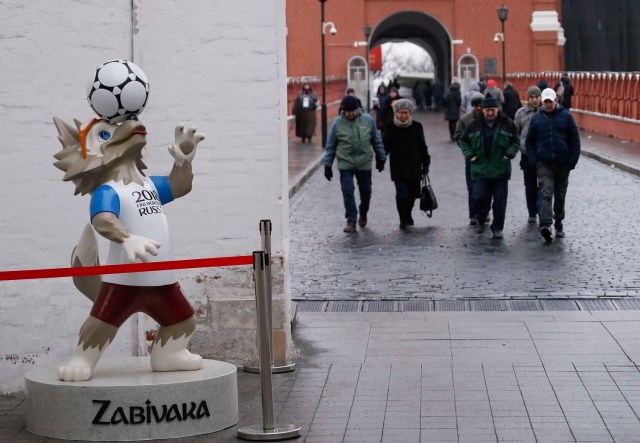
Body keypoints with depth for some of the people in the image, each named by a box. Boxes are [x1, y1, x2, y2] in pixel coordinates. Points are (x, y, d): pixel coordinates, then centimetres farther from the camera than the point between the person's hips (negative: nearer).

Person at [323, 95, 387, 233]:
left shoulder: (368, 120, -1)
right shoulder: (338, 123, -4)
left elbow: (376, 141, 10)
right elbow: (330, 145, 3)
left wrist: (381, 158, 13)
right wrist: (327, 165, 2)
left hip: (364, 164, 2)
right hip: (345, 165, -1)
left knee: (365, 191, 13)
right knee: (348, 192, -8)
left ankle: (363, 214, 37)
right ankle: (351, 221, -1)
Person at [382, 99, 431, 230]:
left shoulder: (416, 127, 3)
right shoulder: (391, 128, -2)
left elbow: (422, 147, 10)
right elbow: (385, 146, 2)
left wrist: (425, 164, 10)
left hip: (414, 167, 2)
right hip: (398, 168, -2)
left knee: (412, 193, 10)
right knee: (402, 194, -11)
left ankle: (408, 215, 35)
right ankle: (403, 220, 1)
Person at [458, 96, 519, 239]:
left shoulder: (507, 124, 1)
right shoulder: (474, 125, 4)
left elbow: (516, 141, 11)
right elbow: (463, 140, 14)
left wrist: (509, 153, -4)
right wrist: (469, 155, 1)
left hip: (500, 169, 0)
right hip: (480, 169, 0)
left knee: (500, 201, 0)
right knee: (479, 197, -8)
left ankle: (497, 228, 10)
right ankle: (481, 218, 22)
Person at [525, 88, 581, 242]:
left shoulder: (565, 116, 1)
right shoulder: (536, 118, 3)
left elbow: (574, 140, 4)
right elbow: (529, 141, 9)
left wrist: (573, 160, -3)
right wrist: (533, 160, -2)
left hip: (562, 164, 1)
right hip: (544, 164, -1)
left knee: (560, 196, 13)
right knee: (546, 193, -16)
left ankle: (559, 224, 27)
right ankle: (545, 225, -28)